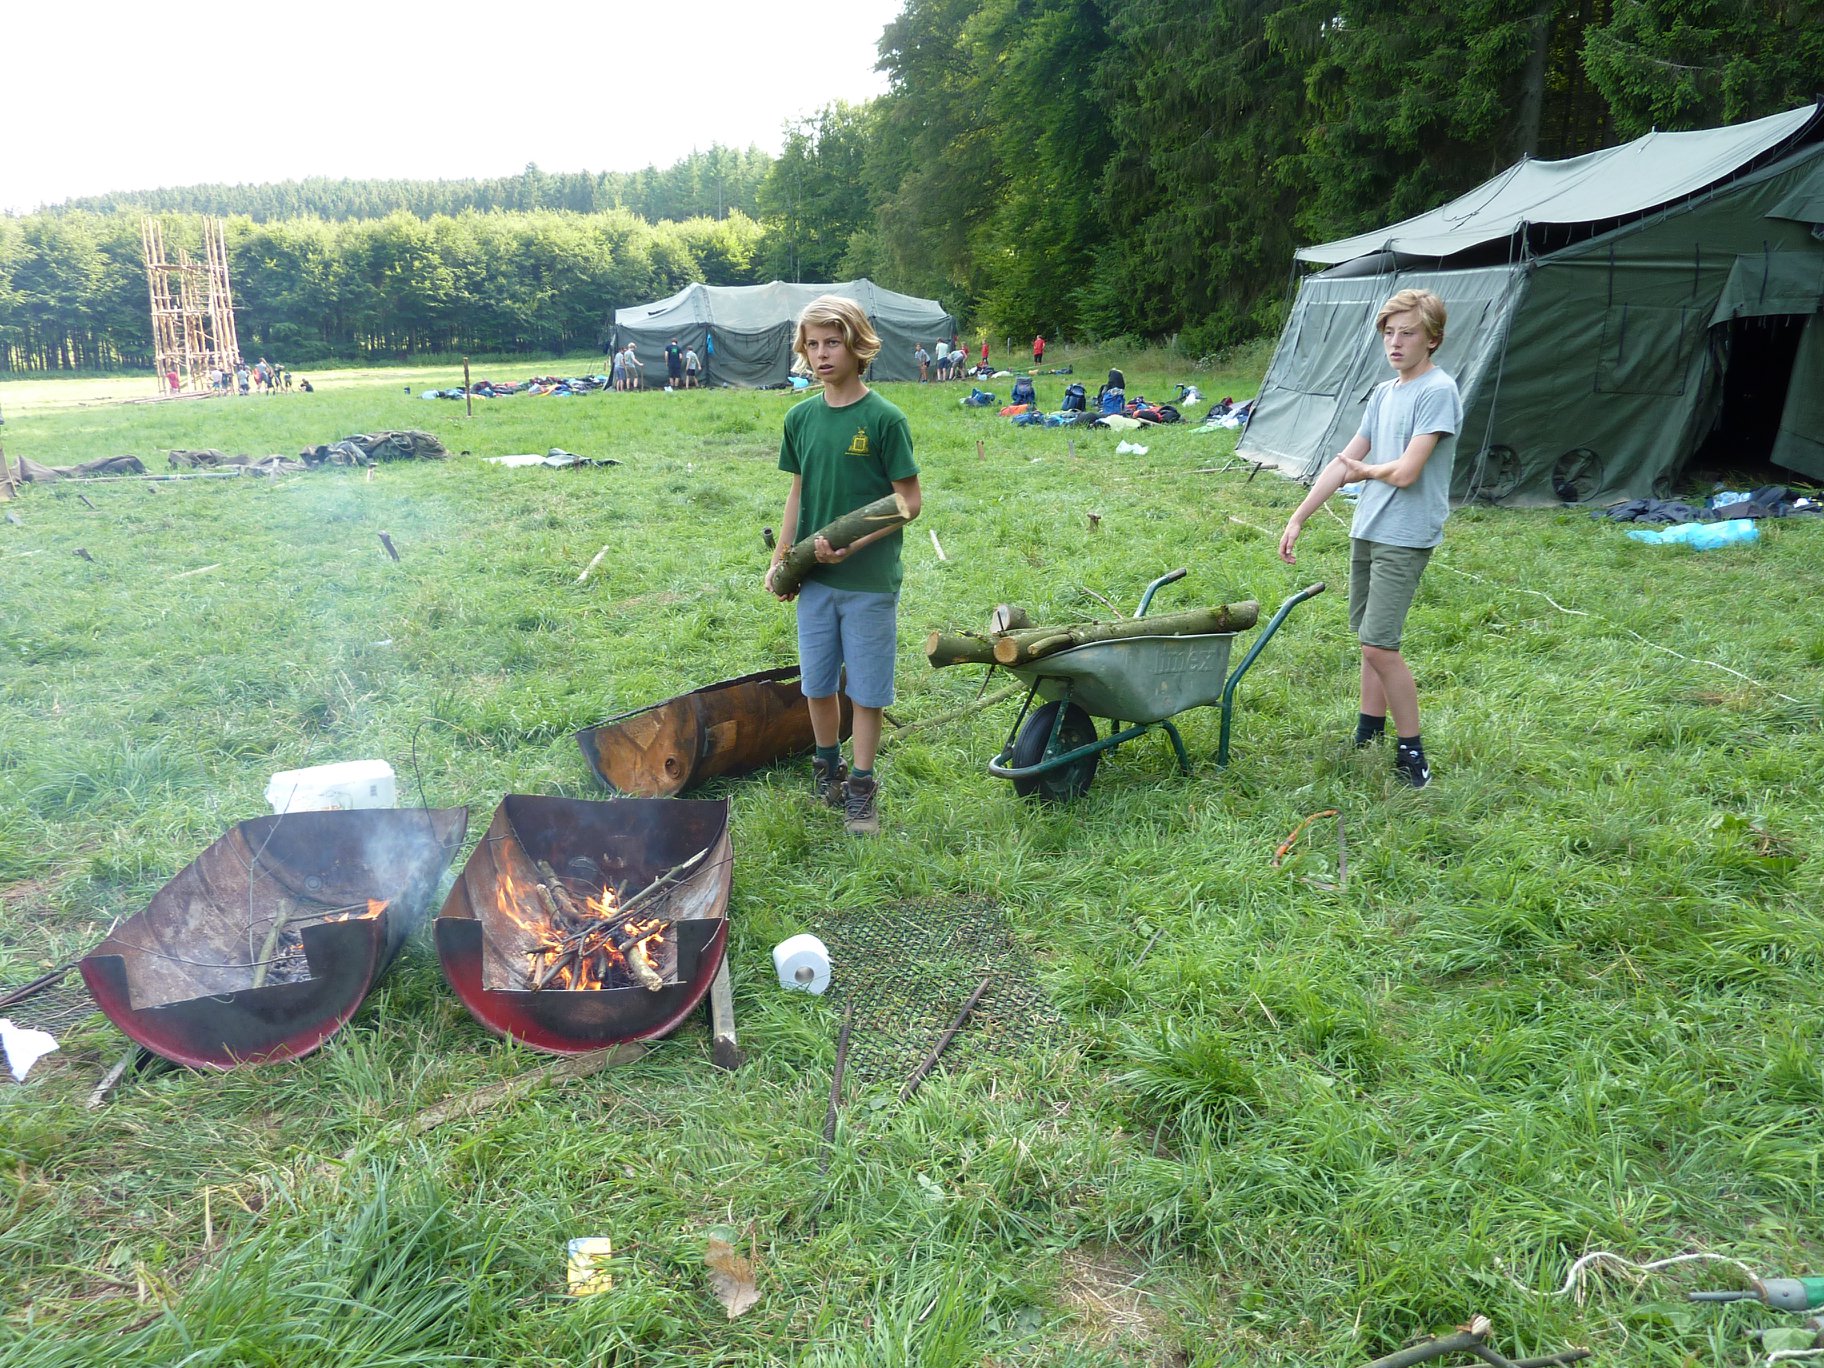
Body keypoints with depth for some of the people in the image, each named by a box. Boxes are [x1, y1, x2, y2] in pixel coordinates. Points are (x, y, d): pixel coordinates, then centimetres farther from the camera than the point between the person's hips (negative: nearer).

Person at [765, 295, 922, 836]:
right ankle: (827, 767, 35)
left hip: (870, 580, -4)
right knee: (817, 684, 14)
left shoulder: (884, 418, -11)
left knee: (866, 689, 6)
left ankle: (862, 786, 19)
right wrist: (780, 559, 7)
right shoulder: (801, 417, 4)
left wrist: (853, 545, -19)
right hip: (815, 578, 5)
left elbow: (910, 501, -10)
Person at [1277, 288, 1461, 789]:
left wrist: (1364, 470, 2)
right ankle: (1368, 736, 24)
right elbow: (1345, 461, 15)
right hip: (1366, 530, 8)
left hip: (1406, 537, -8)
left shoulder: (1438, 391, -12)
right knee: (1368, 638, 13)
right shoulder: (1383, 393, 13)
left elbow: (1406, 471, -19)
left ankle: (1411, 751, 1)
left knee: (1379, 645, -13)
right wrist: (1297, 518, 12)